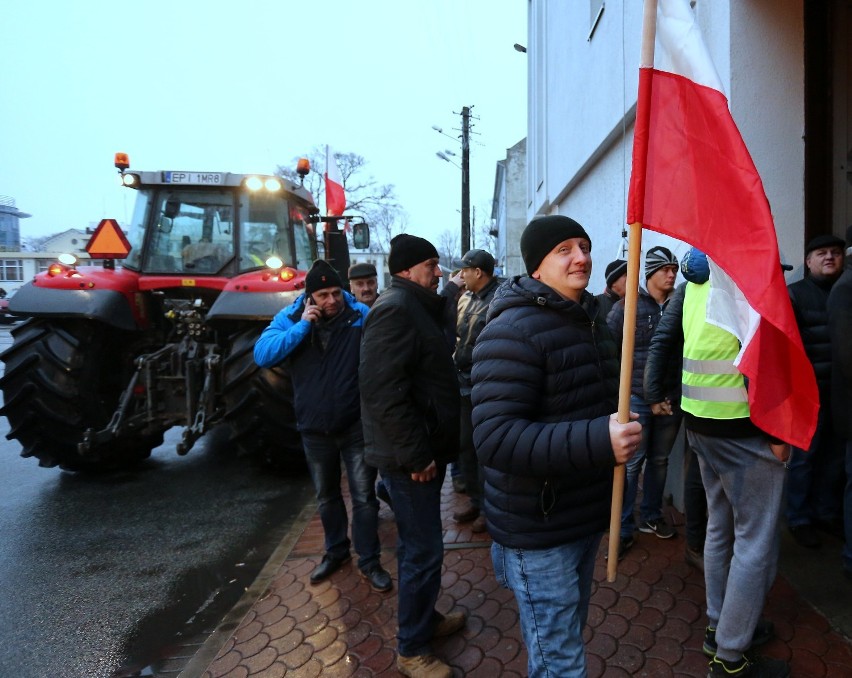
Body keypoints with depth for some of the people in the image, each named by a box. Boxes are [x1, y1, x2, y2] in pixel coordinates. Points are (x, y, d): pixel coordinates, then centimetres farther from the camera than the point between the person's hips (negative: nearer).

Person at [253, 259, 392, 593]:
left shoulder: (362, 316, -9)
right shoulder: (290, 318, -5)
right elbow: (262, 355, -18)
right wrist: (302, 326, -25)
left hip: (356, 425, -2)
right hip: (314, 428, 3)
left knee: (364, 496, 5)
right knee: (326, 496, 20)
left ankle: (369, 561, 23)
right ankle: (336, 551, 41)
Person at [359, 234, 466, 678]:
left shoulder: (418, 307, 14)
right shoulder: (395, 308, -18)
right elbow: (382, 390, -27)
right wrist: (414, 455, -23)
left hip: (424, 447, 10)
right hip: (410, 455, -10)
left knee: (417, 544, 22)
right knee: (424, 550, 1)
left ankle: (425, 617, 39)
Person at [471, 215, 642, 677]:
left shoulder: (589, 322, 11)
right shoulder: (512, 330, -21)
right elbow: (495, 438, -31)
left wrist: (620, 430, 11)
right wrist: (598, 442, -36)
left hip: (584, 519, 9)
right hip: (540, 533, -9)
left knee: (568, 640, 25)